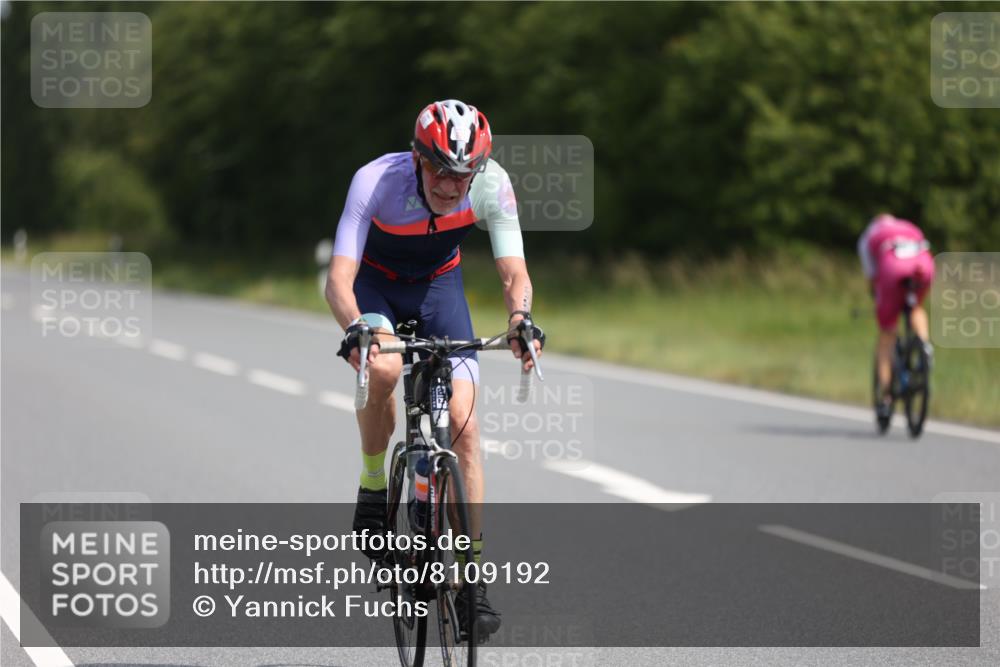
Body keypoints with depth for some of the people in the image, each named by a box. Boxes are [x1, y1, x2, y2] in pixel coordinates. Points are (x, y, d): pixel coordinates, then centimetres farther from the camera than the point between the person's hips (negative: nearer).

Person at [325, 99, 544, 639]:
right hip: (375, 283, -2)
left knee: (463, 421, -13)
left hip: (438, 285, 2)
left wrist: (520, 318, -49)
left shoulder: (492, 184, -28)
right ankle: (373, 489, -8)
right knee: (384, 368, -35)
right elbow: (338, 277, -39)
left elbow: (514, 274, -27)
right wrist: (356, 328, -60)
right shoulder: (376, 181, -35)